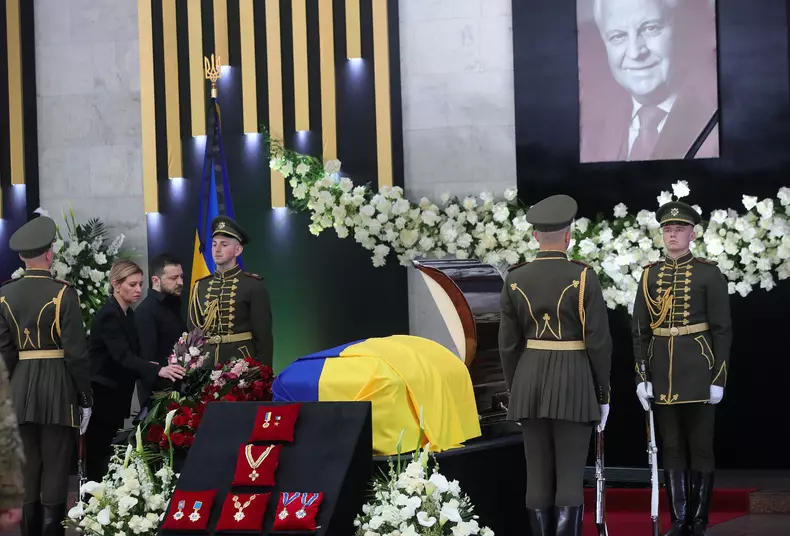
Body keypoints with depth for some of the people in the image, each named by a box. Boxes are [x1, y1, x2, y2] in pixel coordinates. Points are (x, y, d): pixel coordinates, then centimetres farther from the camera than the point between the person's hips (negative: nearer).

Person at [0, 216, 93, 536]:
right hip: (58, 388, -4)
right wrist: (85, 395, -4)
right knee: (55, 469, 0)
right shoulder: (63, 294, -10)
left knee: (26, 468, 12)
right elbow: (75, 351, -11)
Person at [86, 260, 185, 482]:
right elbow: (122, 356, -32)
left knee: (110, 455, 10)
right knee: (99, 454, -6)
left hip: (116, 395, 9)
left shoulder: (128, 314, 8)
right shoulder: (107, 316, -19)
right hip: (100, 395, -9)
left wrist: (151, 365, -2)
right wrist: (158, 370, -44)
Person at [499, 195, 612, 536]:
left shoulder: (515, 280, 0)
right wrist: (603, 395, 0)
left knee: (539, 476, 8)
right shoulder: (583, 278, -10)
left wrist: (516, 393, 13)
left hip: (530, 382, 3)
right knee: (570, 478, -1)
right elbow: (599, 343, -10)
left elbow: (508, 343, 3)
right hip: (575, 384, -3)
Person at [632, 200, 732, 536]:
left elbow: (722, 330, -4)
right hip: (662, 372, 4)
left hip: (698, 371, -4)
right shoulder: (650, 274, 7)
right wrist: (642, 377, 2)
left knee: (700, 447, 2)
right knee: (672, 448, 7)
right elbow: (640, 330, 8)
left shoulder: (709, 274, -3)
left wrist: (718, 378, -10)